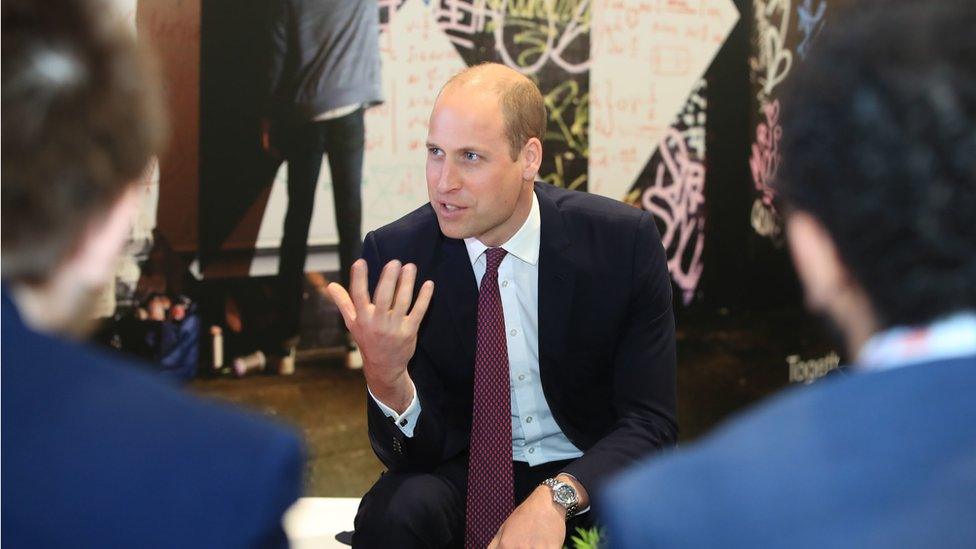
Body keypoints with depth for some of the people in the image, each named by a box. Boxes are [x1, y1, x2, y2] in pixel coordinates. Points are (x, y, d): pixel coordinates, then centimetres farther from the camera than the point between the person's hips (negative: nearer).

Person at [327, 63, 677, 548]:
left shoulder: (623, 241, -14)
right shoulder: (394, 254, -12)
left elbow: (649, 422, -12)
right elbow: (411, 454, -11)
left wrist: (557, 496, -29)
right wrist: (385, 377, -33)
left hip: (587, 475, 0)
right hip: (466, 469, 1)